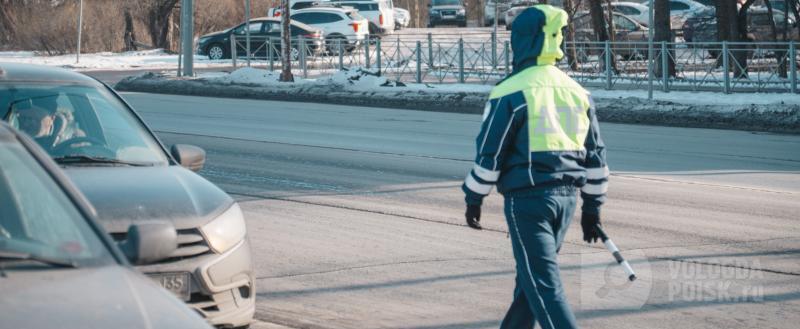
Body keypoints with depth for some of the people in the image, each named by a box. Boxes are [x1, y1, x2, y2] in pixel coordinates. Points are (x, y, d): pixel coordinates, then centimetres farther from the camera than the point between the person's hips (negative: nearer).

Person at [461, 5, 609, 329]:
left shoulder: (511, 92, -11)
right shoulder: (577, 91, 9)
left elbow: (489, 153, -9)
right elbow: (595, 155, 12)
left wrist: (473, 198, 3)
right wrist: (592, 206, 19)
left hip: (528, 198, -7)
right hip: (566, 197, 7)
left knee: (543, 284, -6)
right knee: (532, 274, 21)